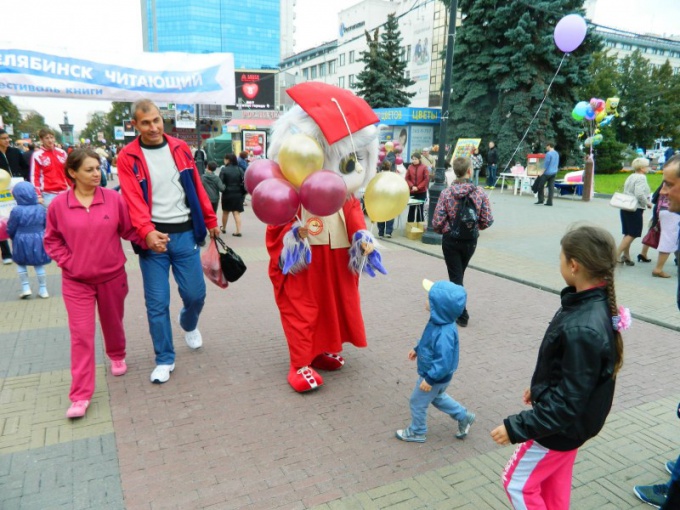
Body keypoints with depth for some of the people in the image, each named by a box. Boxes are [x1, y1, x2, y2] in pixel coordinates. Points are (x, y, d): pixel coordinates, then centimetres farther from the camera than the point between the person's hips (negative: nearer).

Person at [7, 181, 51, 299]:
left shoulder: (16, 211, -15)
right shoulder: (41, 208, -5)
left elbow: (10, 229, -8)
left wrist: (14, 238, 12)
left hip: (22, 241, -3)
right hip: (39, 241, 3)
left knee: (20, 264, 16)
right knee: (39, 265, 12)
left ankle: (25, 288, 13)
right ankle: (43, 289, 16)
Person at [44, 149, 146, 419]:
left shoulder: (113, 198, -8)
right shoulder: (59, 204, -7)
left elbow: (129, 230, -2)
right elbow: (52, 240, 5)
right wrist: (67, 262, -7)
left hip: (112, 275, 1)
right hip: (76, 281, -1)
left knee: (113, 323, 19)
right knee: (81, 334, -3)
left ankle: (117, 356, 50)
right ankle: (80, 396, 5)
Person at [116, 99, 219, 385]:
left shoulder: (180, 149, 7)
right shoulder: (128, 157, -2)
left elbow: (196, 187, 11)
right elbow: (133, 200, -14)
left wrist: (210, 220, 12)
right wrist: (147, 232, -29)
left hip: (186, 233, 2)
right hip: (153, 237, -2)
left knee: (195, 293, 7)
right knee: (157, 302, 2)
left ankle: (189, 325, 42)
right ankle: (164, 359, 18)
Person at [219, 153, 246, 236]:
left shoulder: (224, 170, -10)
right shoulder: (239, 170, 0)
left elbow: (220, 183, -13)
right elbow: (244, 182, -1)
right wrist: (243, 193, 7)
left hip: (227, 194, -2)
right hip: (238, 194, 2)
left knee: (225, 212, 17)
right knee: (237, 212, 3)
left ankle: (223, 228, 34)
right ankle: (238, 231, -5)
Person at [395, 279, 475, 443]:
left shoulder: (444, 334, -40)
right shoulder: (439, 322, -11)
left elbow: (444, 362, -35)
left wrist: (430, 379, -27)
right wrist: (417, 349, 20)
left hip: (435, 377, -9)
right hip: (434, 374, 9)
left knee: (417, 402, 14)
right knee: (437, 397, 32)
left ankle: (417, 432, 38)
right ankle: (464, 417, 44)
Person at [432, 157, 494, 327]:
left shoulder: (446, 193, -13)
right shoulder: (480, 193, -10)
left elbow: (437, 223, -15)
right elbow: (487, 221, -8)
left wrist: (444, 230, 6)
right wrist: (474, 227, 12)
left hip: (450, 240, -2)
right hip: (470, 241, 3)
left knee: (455, 277, 8)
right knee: (459, 274, 23)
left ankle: (462, 315, 10)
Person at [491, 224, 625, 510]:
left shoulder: (582, 330, -36)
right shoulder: (597, 304, -5)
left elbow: (567, 403, -30)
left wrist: (516, 428, -25)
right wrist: (540, 388, 21)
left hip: (561, 425, -8)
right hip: (570, 419, 8)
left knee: (517, 483, 11)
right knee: (553, 486, 25)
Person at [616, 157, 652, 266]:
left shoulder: (631, 176, 14)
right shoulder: (641, 177, -13)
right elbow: (639, 194, -24)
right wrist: (648, 203, -10)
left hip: (626, 208, 9)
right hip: (635, 209, -9)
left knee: (628, 234, 14)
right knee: (632, 234, -3)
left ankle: (626, 256, 19)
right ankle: (617, 255, -7)